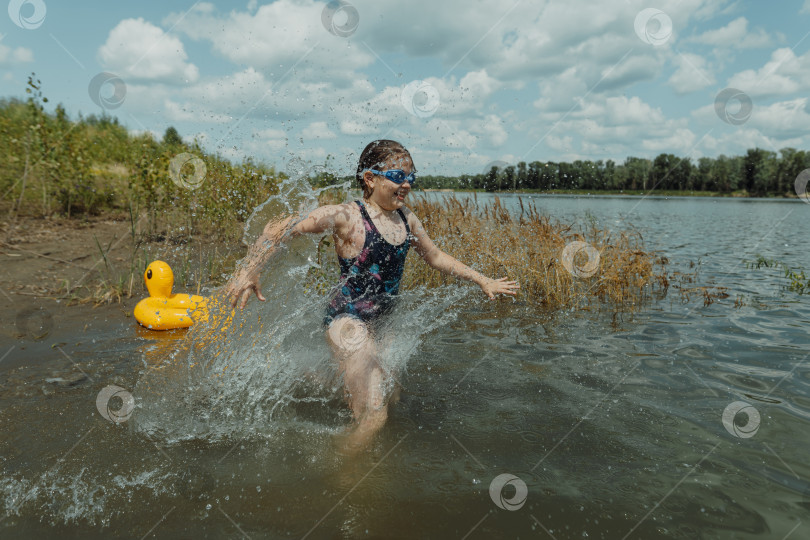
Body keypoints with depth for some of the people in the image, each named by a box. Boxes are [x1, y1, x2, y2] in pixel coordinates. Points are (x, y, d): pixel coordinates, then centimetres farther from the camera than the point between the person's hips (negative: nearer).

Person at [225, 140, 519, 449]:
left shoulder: (406, 219, 6)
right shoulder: (346, 217, -15)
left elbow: (435, 257, 20)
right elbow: (280, 228, -16)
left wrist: (482, 281, 23)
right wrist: (250, 270, -28)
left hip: (381, 321, 8)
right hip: (348, 320, -8)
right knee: (374, 416, -13)